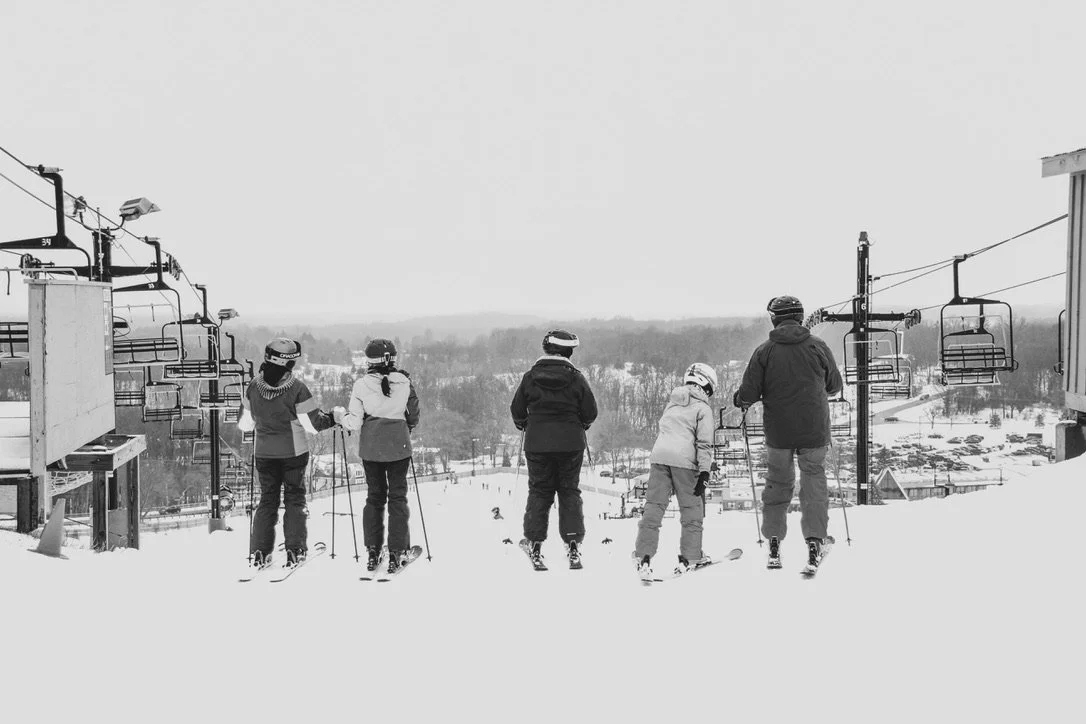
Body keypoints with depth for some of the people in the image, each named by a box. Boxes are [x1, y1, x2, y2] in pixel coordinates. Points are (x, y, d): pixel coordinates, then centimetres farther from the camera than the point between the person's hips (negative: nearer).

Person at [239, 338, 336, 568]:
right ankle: (294, 551, 5)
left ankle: (260, 552, 9)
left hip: (264, 453, 3)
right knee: (294, 499, 9)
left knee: (267, 499, 13)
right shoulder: (296, 387, -16)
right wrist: (335, 418, 5)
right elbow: (315, 421, -12)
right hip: (294, 452, -3)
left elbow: (246, 422, 6)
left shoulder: (253, 387, -5)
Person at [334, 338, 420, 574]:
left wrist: (339, 414, 12)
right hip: (398, 447, 0)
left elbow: (354, 422, -8)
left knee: (374, 496, 13)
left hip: (371, 447, 1)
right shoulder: (404, 382, -5)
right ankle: (397, 553, 5)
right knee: (398, 497, 7)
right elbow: (413, 417, 5)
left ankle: (372, 552, 13)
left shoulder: (361, 385, -9)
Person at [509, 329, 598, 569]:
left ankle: (534, 543, 2)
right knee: (569, 491, 9)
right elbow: (590, 413, -2)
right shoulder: (576, 378, -5)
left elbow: (517, 410, 3)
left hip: (537, 444, 1)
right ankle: (573, 544, 2)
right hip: (571, 444, -1)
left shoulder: (530, 377, -2)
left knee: (539, 491, 9)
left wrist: (524, 425, 24)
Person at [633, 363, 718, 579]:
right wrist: (704, 470, -6)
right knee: (692, 510, 7)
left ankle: (643, 557, -2)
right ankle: (690, 557, 8)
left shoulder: (671, 403, 23)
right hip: (684, 460, -5)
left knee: (654, 506, 4)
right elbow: (704, 442, -4)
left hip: (659, 456, 5)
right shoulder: (703, 408, 3)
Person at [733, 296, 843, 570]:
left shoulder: (764, 351, -7)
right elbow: (835, 385, 8)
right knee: (814, 481, 9)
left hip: (778, 432, 0)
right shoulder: (818, 346, -4)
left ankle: (774, 543, 17)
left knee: (778, 483, 15)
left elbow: (748, 394, -8)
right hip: (814, 431, 0)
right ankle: (815, 542, -1)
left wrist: (738, 399, 15)